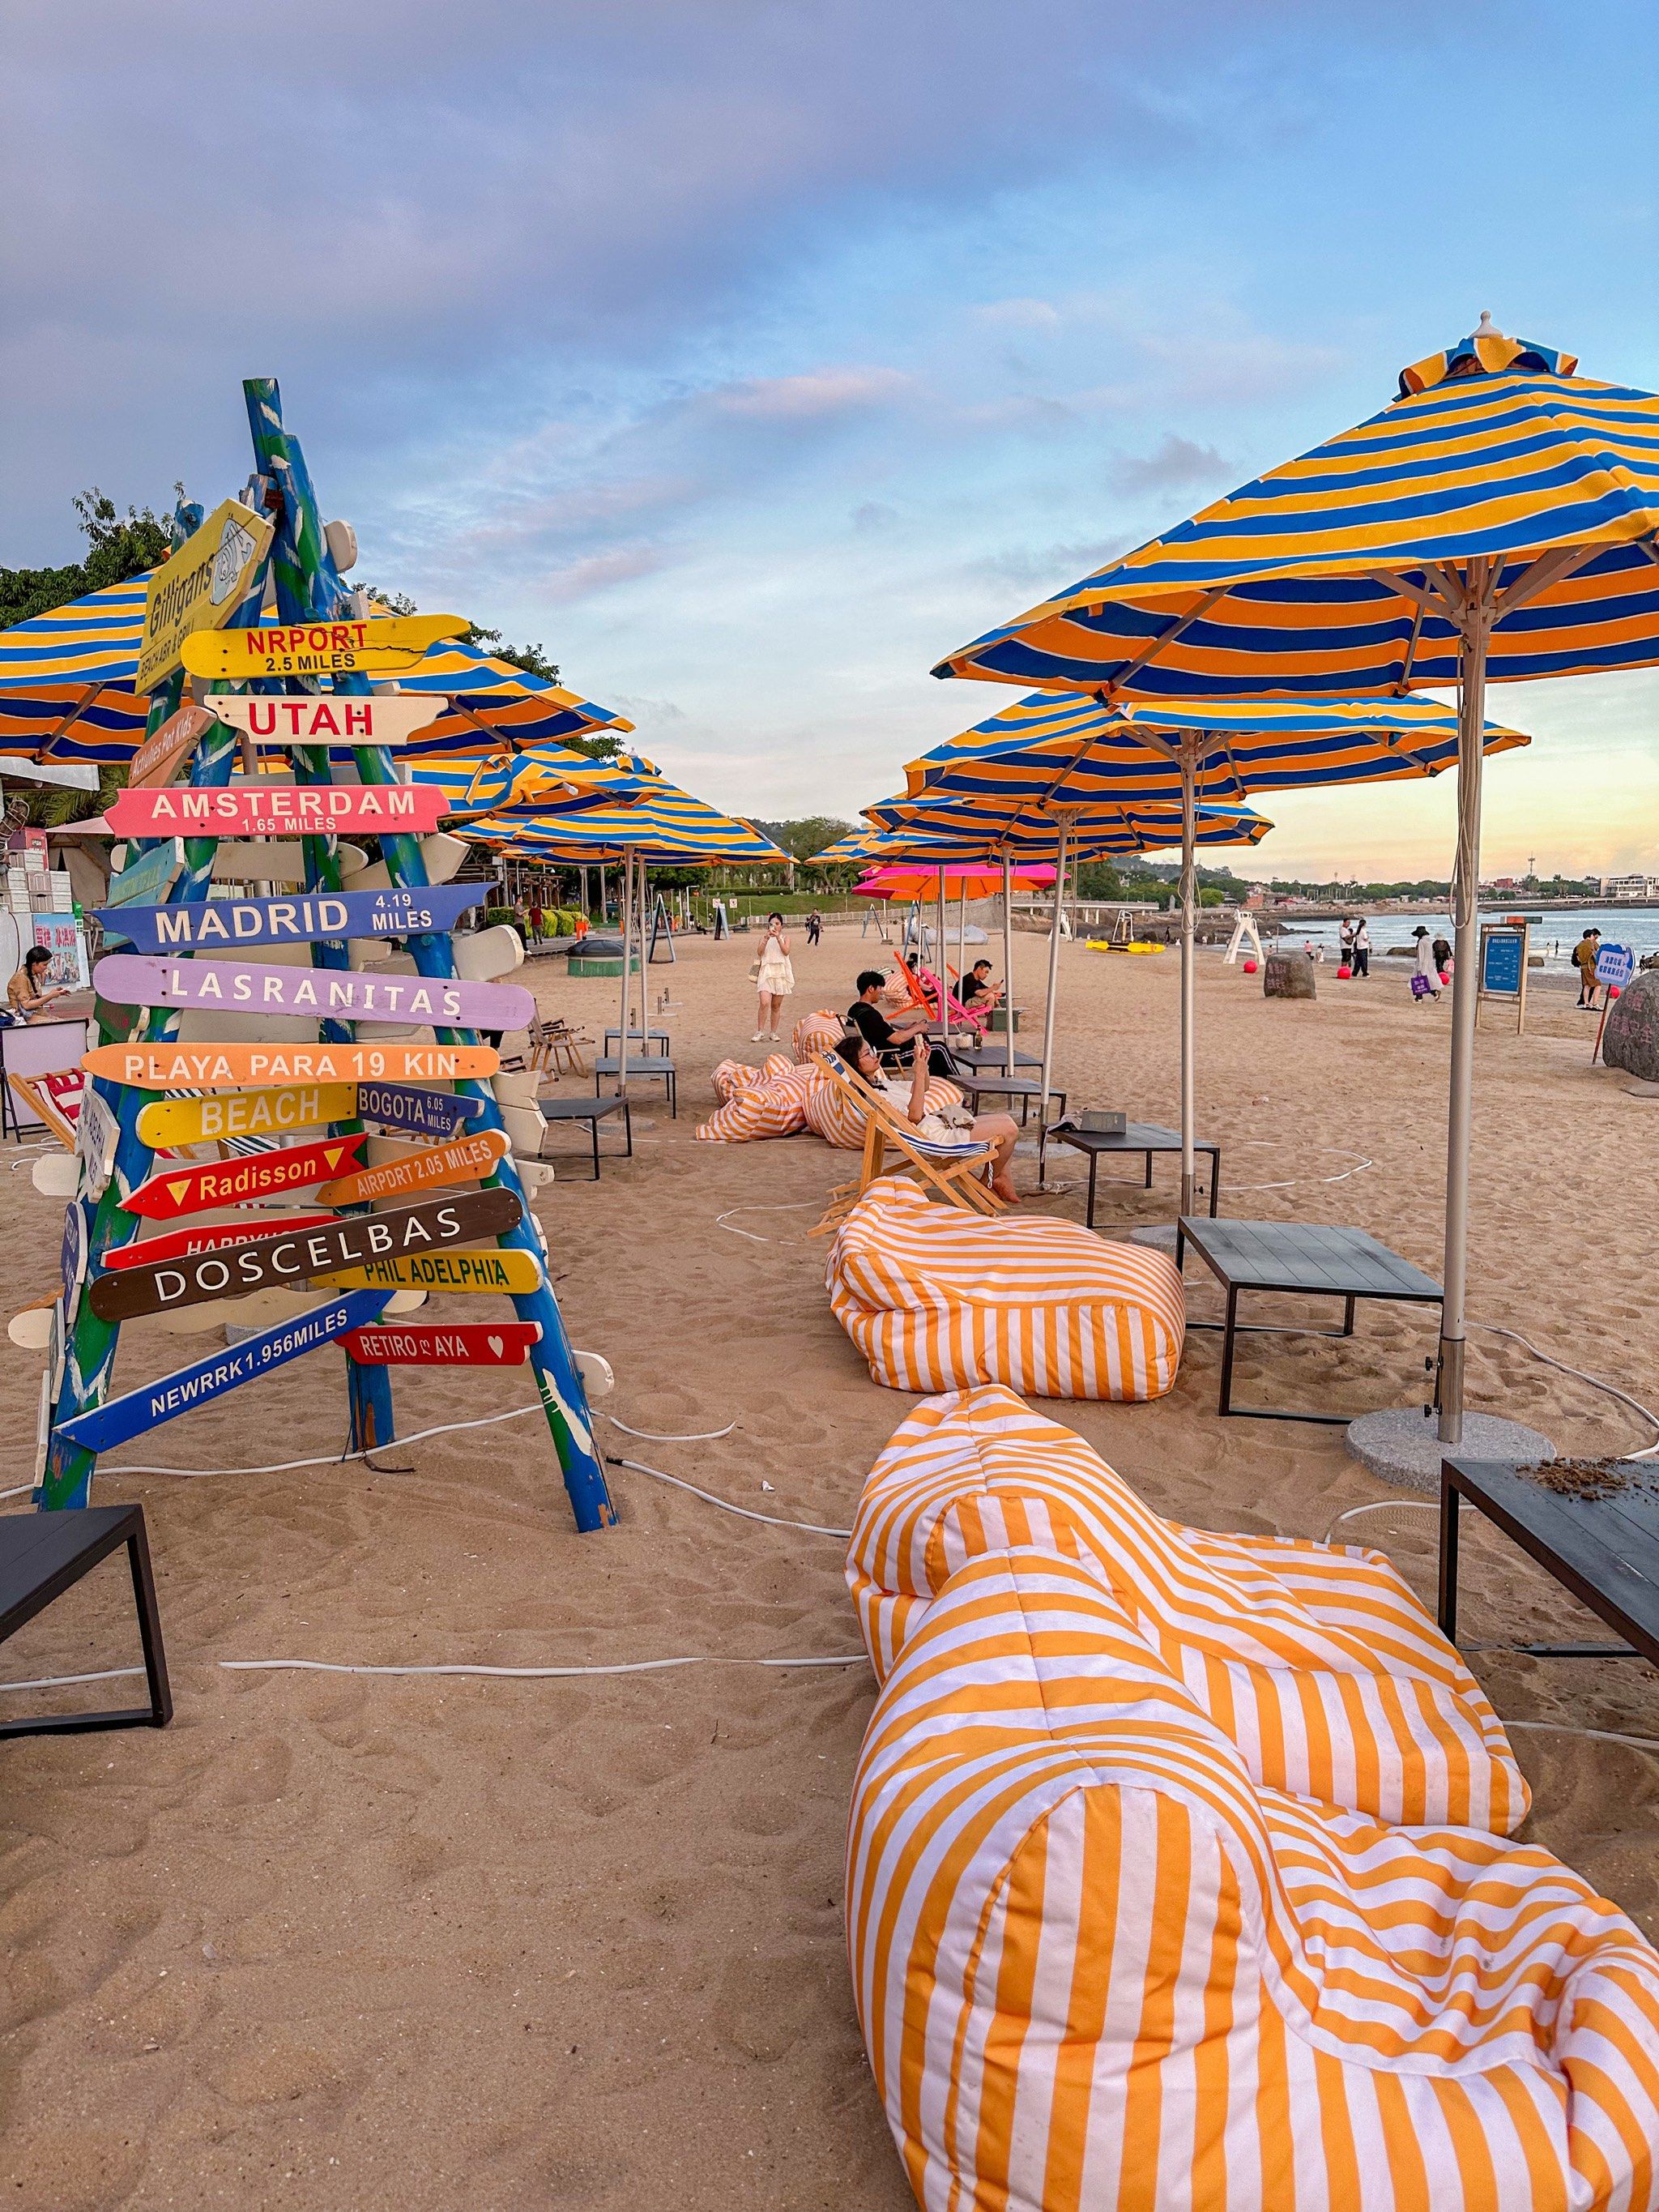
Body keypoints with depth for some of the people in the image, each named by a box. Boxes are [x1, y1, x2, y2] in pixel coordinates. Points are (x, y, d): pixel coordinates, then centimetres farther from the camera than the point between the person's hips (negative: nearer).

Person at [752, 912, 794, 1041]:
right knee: (764, 1003, -18)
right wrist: (767, 938, -20)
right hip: (767, 972, -1)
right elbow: (760, 952, -9)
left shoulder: (785, 938, 8)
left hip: (781, 974, 1)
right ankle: (760, 1032, -10)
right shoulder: (764, 938, 8)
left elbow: (786, 952, -11)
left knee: (776, 1006, 6)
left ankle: (773, 1032, 17)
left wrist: (778, 938, -20)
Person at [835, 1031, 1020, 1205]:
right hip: (937, 1136, -11)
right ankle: (992, 1180, 13)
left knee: (1006, 1119, 12)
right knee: (1009, 1129, -9)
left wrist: (923, 1064, 5)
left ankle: (1006, 1185, 13)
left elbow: (917, 1095, 21)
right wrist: (919, 1074, -30)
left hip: (938, 1123, 11)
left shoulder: (879, 1082, 11)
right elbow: (914, 1115, -28)